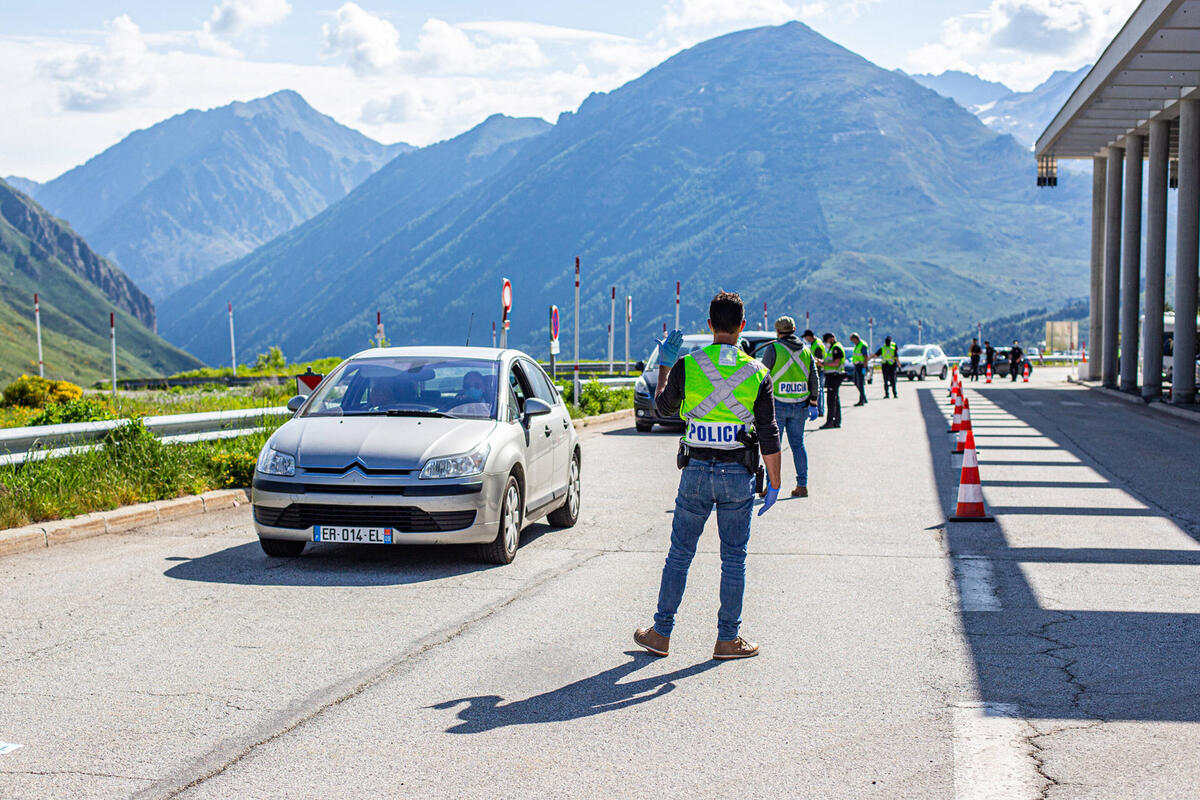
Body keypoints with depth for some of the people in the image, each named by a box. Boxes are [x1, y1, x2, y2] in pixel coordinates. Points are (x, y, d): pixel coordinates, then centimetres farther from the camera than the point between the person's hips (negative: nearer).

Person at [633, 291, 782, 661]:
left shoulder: (686, 366, -6)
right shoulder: (757, 373, -4)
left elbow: (663, 407, 12)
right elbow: (769, 436, -4)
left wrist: (664, 365, 24)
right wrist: (774, 484, 5)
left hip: (697, 471, 0)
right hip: (738, 476, 0)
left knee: (679, 554, 11)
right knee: (733, 558, 9)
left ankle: (661, 633, 17)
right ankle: (728, 639, 13)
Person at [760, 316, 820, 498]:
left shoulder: (774, 349, -7)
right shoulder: (806, 351, 9)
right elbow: (814, 381, 9)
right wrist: (813, 404, 14)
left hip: (777, 405, -4)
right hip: (799, 406, 4)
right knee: (798, 444, 11)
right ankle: (802, 485, 10)